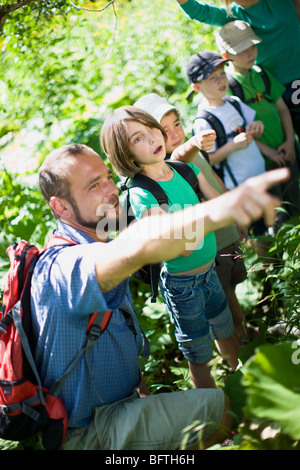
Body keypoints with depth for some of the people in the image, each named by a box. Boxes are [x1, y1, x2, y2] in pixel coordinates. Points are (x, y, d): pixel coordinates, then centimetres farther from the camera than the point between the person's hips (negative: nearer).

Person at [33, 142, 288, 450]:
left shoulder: (101, 250, 6)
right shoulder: (61, 266, -29)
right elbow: (134, 248, -51)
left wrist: (139, 385, -1)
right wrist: (219, 209, -65)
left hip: (122, 402, 9)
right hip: (87, 433, -9)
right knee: (223, 407, -11)